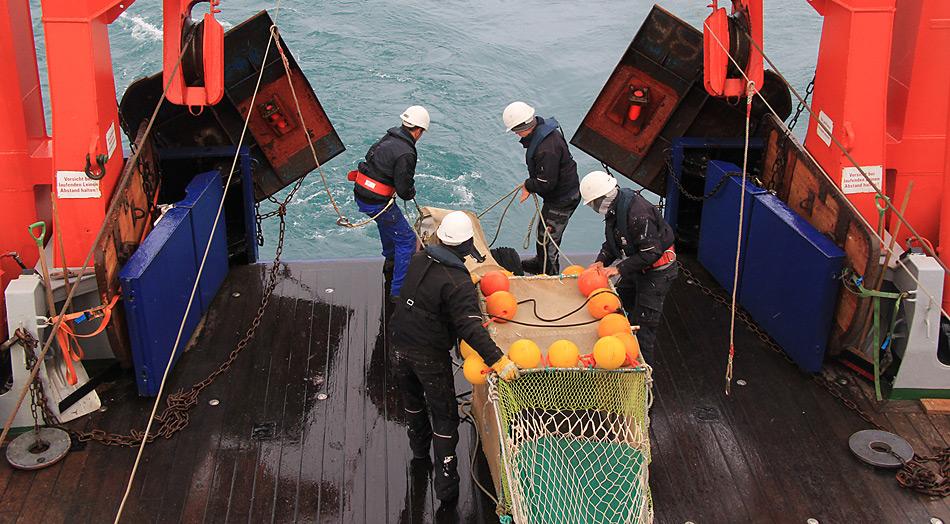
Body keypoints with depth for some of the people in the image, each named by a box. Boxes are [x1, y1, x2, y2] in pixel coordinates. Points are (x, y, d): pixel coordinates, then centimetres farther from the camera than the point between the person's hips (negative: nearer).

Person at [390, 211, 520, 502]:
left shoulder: (419, 260, -5)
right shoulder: (459, 284, -25)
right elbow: (470, 327, -35)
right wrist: (497, 359, -39)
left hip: (400, 344, 6)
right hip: (431, 356, -6)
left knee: (412, 400, 29)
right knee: (445, 417, 8)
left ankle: (419, 449, 53)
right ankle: (445, 484, 9)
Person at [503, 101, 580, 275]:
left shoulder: (547, 149, -33)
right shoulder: (541, 129, 0)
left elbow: (547, 182, -28)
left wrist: (529, 186, -10)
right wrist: (530, 183, 6)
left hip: (561, 199, -10)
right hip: (565, 193, 10)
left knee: (547, 238, 2)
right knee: (544, 230, 26)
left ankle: (549, 273, 17)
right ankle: (541, 263, 46)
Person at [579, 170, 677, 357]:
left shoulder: (638, 213, -32)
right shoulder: (615, 207, -3)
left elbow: (651, 253, -30)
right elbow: (612, 241, 8)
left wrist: (620, 269, -26)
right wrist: (602, 261, -10)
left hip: (657, 270, -10)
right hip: (637, 267, 10)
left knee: (644, 321, -5)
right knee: (619, 302, 20)